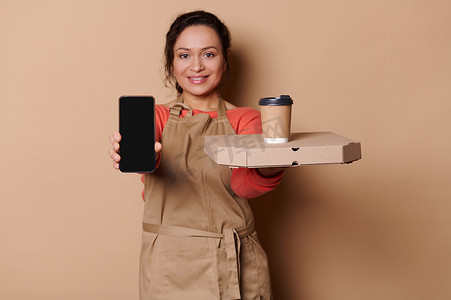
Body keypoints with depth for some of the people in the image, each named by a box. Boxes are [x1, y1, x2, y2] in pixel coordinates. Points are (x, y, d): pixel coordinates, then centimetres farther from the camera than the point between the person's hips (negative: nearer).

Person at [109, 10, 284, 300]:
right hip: (169, 269, 0)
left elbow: (242, 184, -17)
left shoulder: (246, 119, 3)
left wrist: (269, 170, -40)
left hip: (236, 266, 0)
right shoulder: (157, 116, 5)